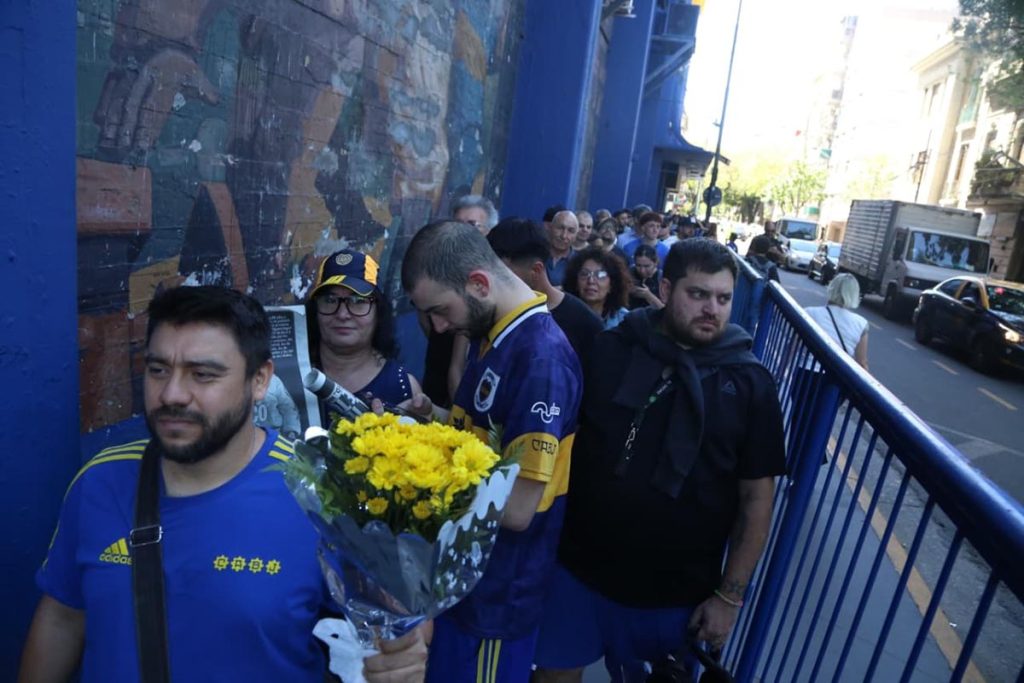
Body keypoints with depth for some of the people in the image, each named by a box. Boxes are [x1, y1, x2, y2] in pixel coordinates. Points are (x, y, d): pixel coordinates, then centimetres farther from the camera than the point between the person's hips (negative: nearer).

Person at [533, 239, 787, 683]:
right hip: (579, 569, 1)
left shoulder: (751, 383, -7)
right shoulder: (608, 351, -6)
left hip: (678, 593, 0)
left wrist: (730, 596, -5)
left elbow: (757, 497, -4)